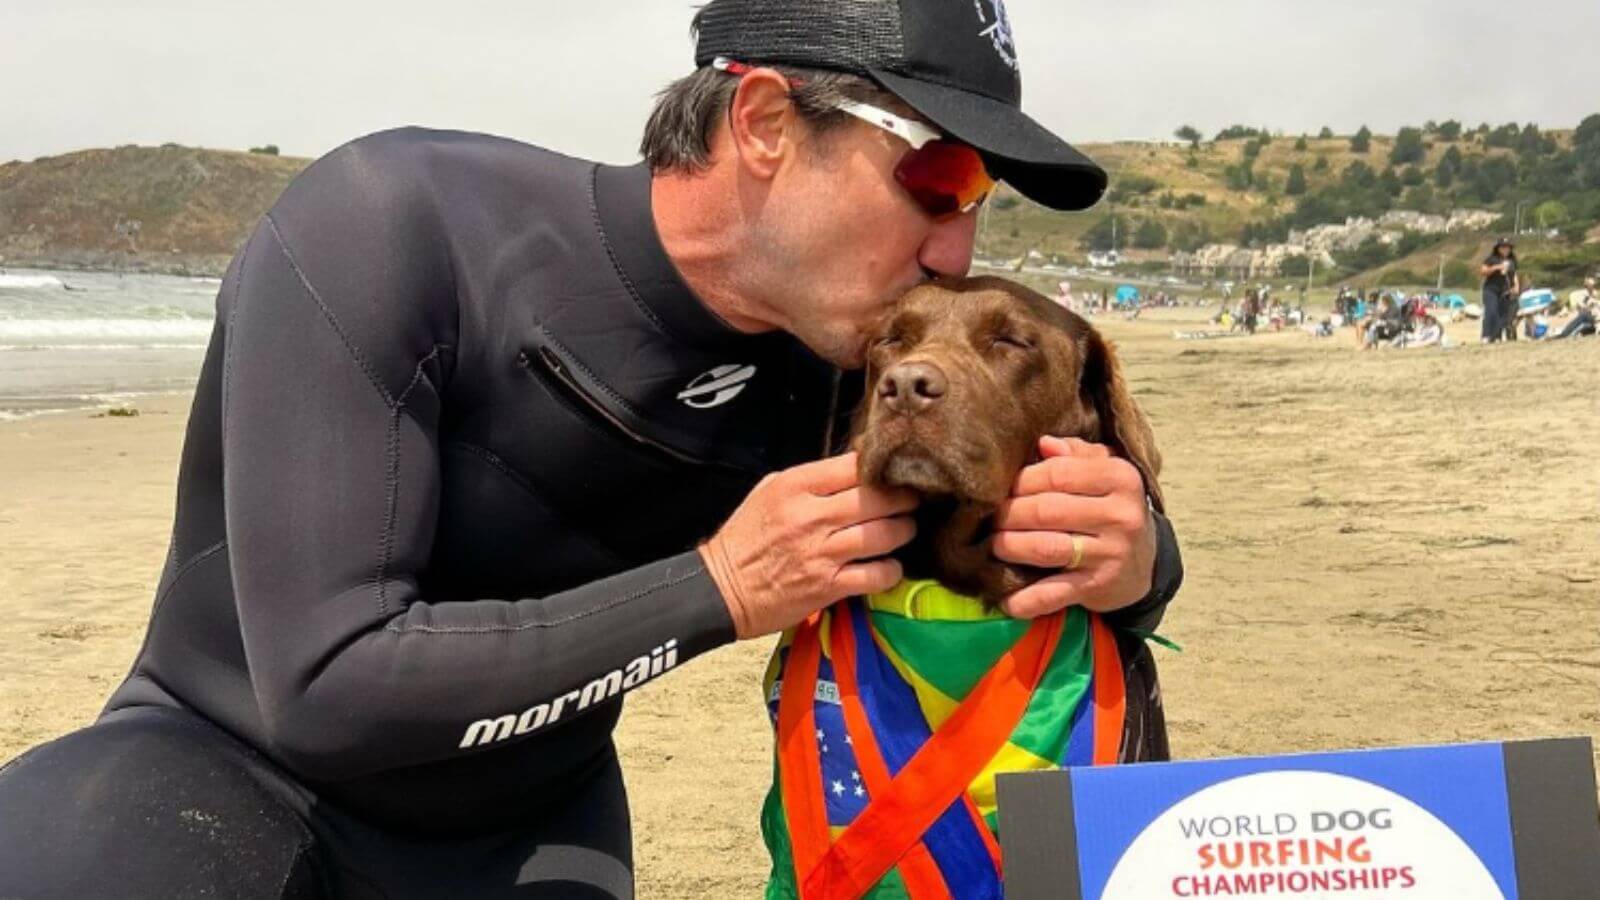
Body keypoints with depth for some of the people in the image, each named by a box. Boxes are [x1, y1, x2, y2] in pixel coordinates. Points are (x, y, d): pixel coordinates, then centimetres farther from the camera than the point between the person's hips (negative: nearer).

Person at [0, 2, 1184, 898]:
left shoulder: (850, 363, -14)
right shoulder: (390, 229, -27)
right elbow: (327, 686, -30)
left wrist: (1132, 561, -25)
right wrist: (720, 590, -31)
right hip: (230, 761, -3)